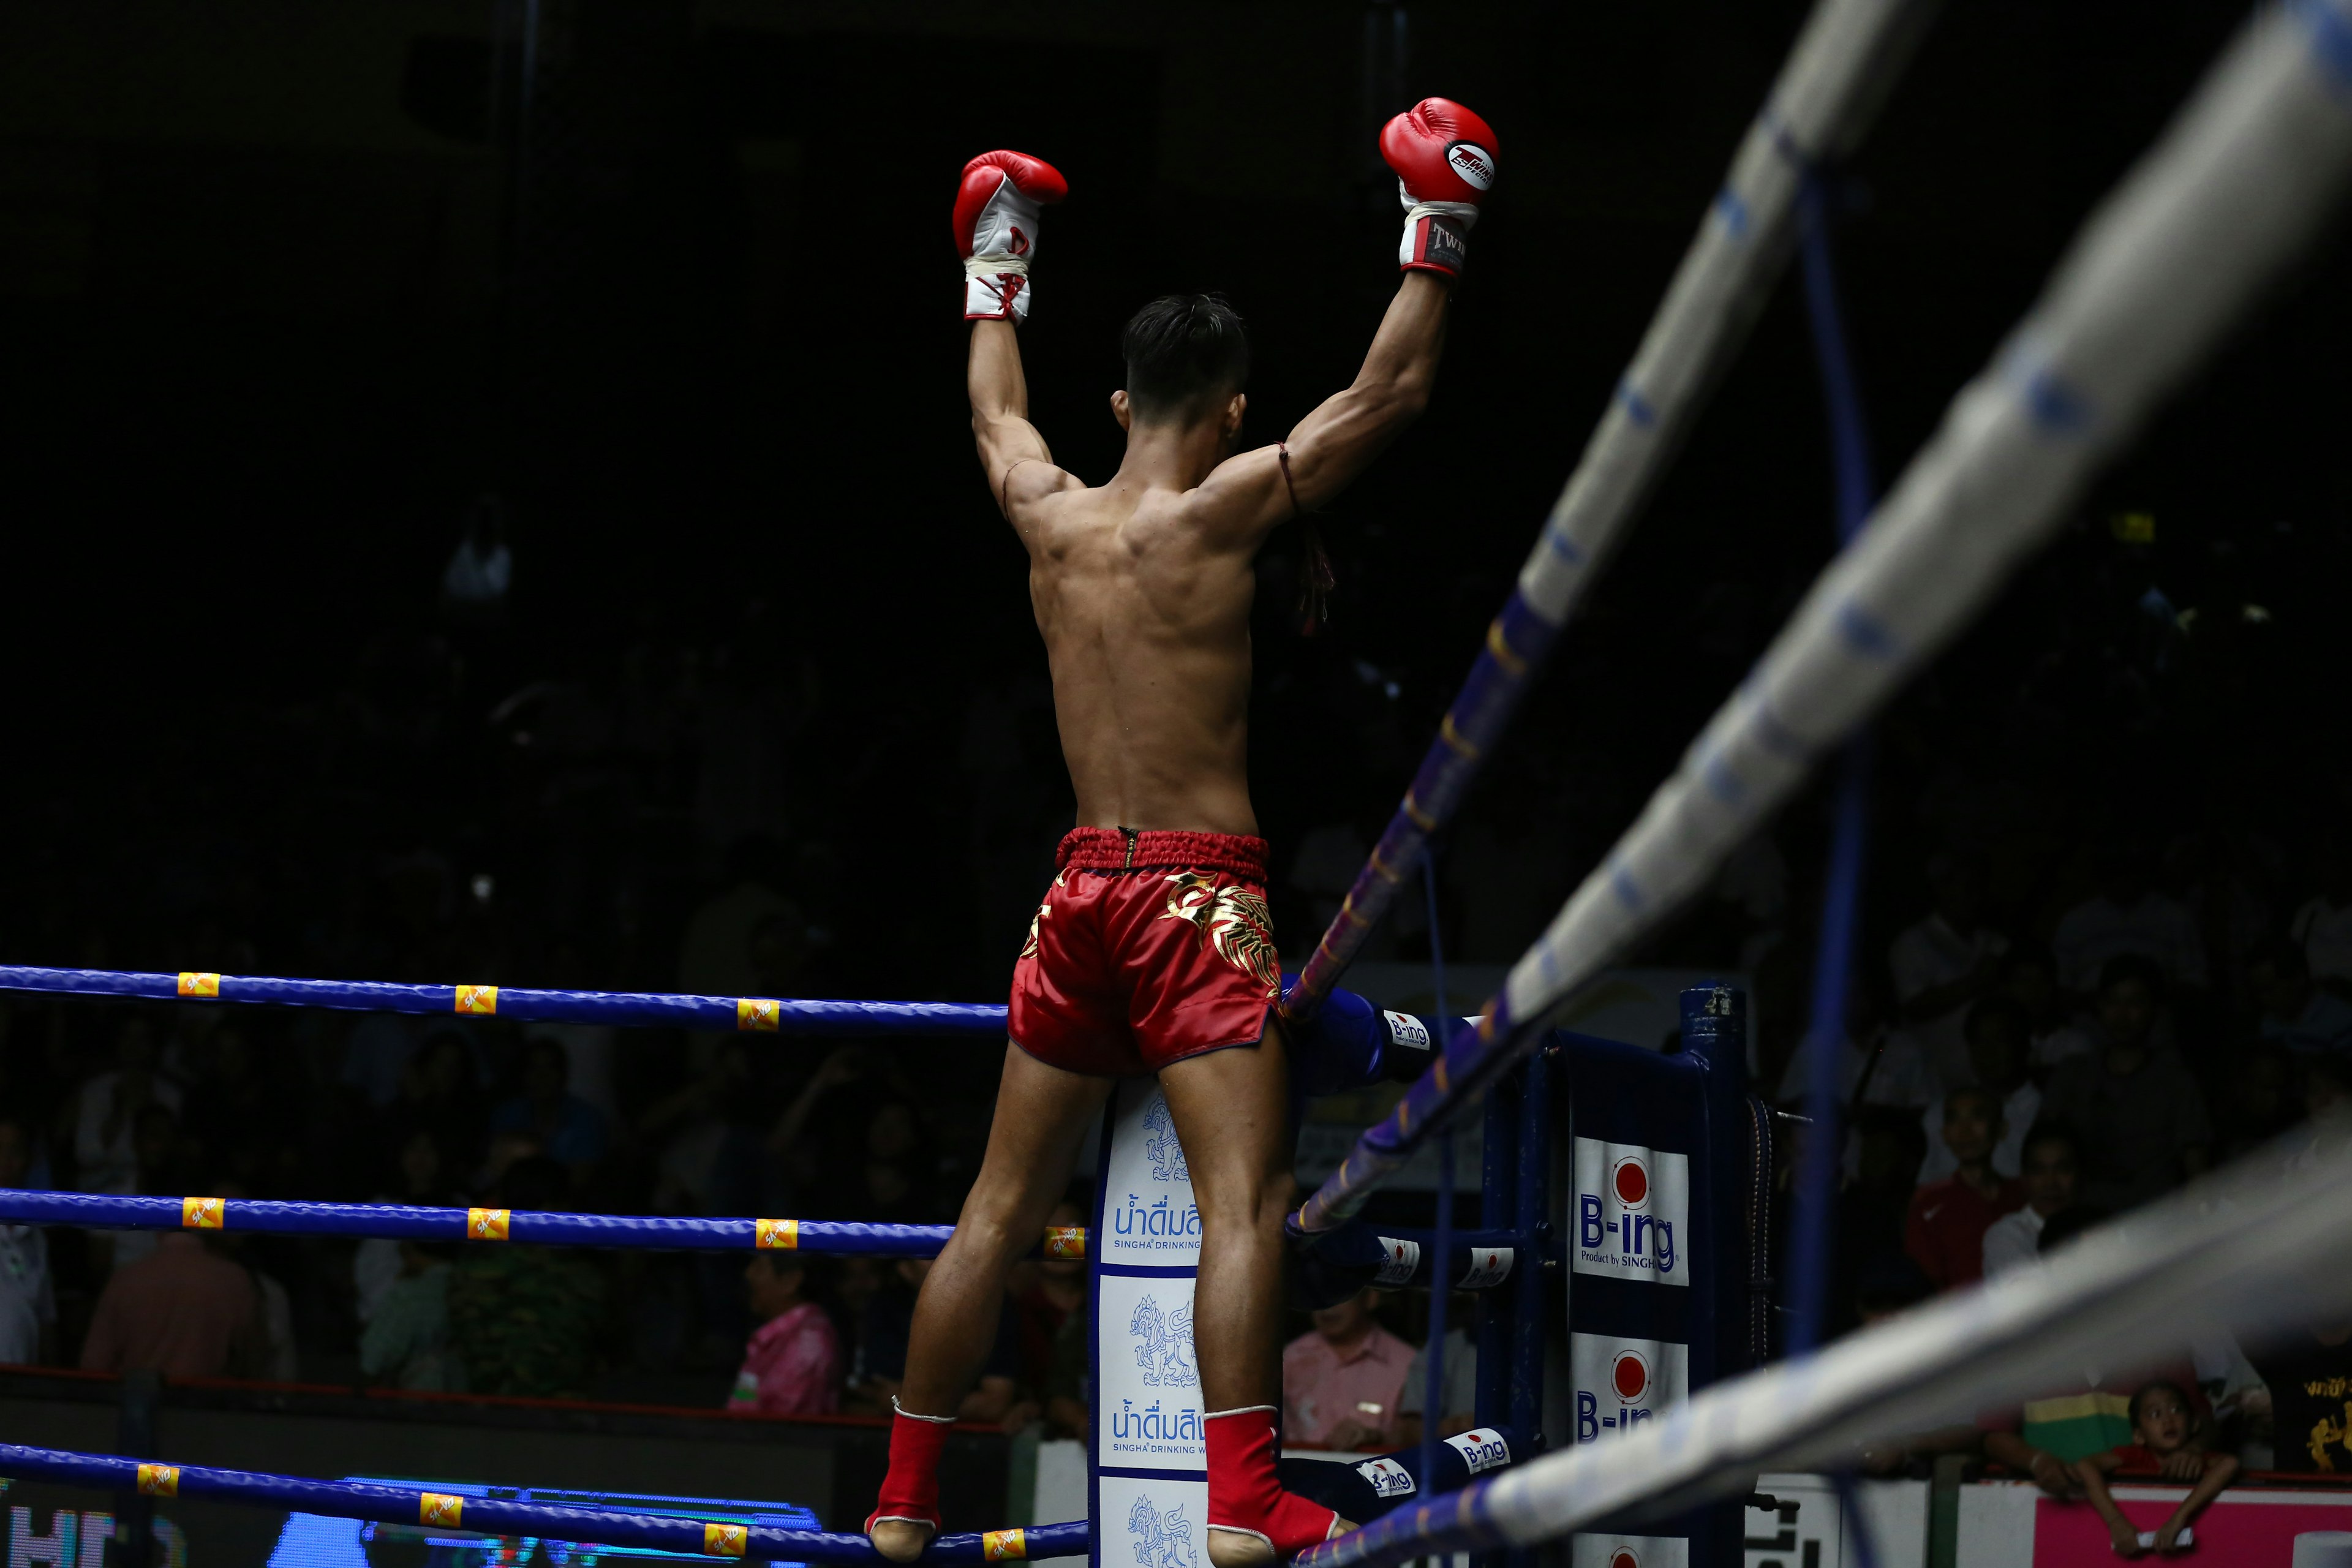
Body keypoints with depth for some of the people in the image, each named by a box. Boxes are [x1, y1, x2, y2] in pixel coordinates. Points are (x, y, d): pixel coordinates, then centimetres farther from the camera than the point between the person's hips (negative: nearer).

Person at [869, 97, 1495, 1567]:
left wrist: (998, 274, 45)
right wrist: (1438, 229, 3)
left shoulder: (1051, 515, 9)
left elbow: (996, 413, 32)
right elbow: (1393, 391, -5)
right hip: (1199, 886, -6)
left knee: (1001, 1209, 13)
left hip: (1081, 891, 6)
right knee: (1243, 1193, -14)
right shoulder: (1221, 510, -8)